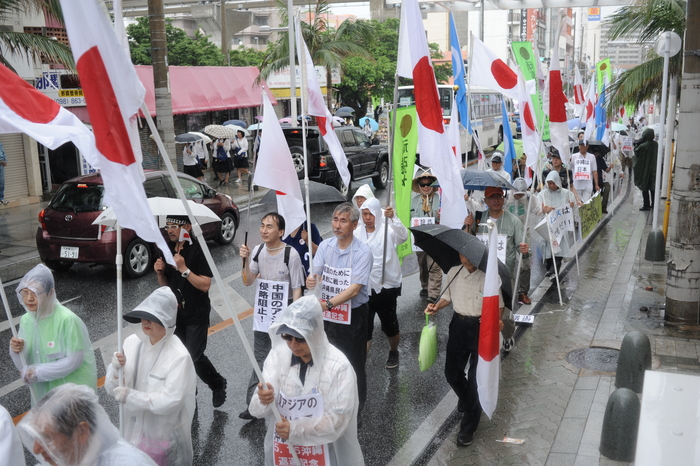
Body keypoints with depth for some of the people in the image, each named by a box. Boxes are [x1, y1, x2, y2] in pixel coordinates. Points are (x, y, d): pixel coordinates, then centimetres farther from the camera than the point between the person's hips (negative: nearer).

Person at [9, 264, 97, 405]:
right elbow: (24, 367, 6)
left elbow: (74, 361, -20)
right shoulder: (26, 320, 0)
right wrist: (16, 351, -15)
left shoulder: (67, 320, -22)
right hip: (43, 393, 6)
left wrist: (38, 372, -17)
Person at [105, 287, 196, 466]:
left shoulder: (179, 356, -21)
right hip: (133, 431, 5)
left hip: (164, 437, -4)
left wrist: (131, 396, -27)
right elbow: (112, 389, -1)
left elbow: (170, 401, -23)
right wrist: (117, 370, -21)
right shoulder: (131, 342, -7)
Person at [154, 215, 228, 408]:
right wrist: (160, 272, -6)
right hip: (175, 313, 6)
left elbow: (205, 285, -20)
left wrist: (183, 269, -25)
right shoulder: (168, 251, 7)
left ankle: (218, 384, 19)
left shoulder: (197, 251, -13)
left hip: (196, 315, -6)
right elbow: (165, 285, 14)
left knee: (195, 356, -7)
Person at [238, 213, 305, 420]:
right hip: (262, 314, 5)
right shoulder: (258, 250, -1)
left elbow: (297, 288, -12)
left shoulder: (291, 254, -16)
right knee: (260, 360, 11)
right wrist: (246, 260, -15)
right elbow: (248, 281, 0)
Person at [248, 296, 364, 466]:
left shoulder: (338, 366, -19)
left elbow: (338, 419, -20)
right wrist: (263, 400, -34)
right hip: (282, 451, 3)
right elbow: (258, 409, -12)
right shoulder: (278, 355, -9)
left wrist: (295, 429, -29)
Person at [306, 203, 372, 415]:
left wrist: (328, 303, -34)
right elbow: (315, 274, -9)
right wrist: (311, 280, -34)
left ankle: (356, 406, 27)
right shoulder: (325, 245, -1)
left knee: (353, 363, 6)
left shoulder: (363, 252, -16)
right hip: (327, 314, 5)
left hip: (353, 315, -4)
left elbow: (355, 288, -22)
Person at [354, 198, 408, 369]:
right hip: (364, 287, 2)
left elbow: (403, 236, -31)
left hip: (386, 287, -2)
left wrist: (393, 218, -45)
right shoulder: (357, 233, 0)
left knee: (390, 326, 16)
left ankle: (394, 352, 43)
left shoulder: (387, 230, -10)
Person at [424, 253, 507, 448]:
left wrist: (497, 320, -25)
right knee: (452, 372, 13)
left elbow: (500, 306, -5)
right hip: (458, 324, 4)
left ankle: (468, 426, 16)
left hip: (481, 328, -4)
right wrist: (436, 306, -4)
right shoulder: (453, 273, -1)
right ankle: (466, 399, 49)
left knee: (475, 377, 0)